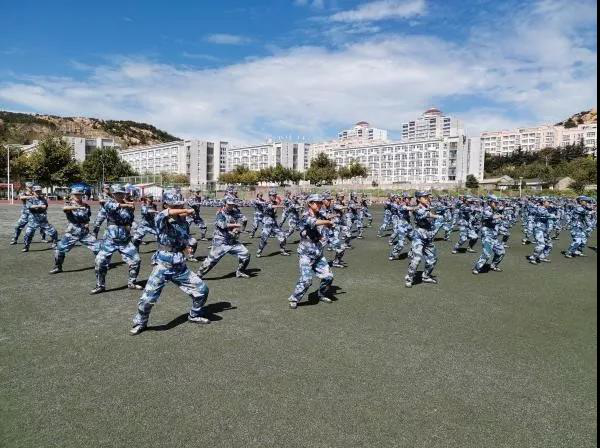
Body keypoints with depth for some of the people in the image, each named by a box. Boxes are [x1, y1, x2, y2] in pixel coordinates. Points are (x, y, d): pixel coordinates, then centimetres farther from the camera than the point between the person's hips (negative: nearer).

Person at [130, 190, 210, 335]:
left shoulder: (183, 221, 6)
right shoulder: (161, 219, -9)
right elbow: (167, 213, -35)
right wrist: (187, 211, -26)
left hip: (181, 267, 5)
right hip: (163, 266, -5)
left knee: (202, 290, 5)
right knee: (148, 298, -9)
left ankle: (194, 315, 31)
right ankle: (140, 323, 21)